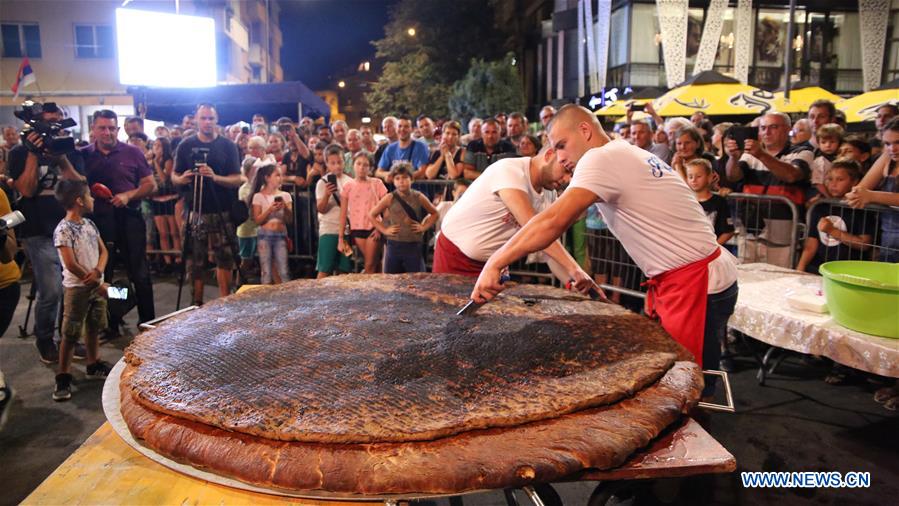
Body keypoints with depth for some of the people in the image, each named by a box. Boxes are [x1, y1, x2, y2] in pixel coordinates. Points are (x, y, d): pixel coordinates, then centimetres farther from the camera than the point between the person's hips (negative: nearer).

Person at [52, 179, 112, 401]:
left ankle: (94, 365, 33)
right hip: (77, 288, -7)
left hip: (97, 285, 7)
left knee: (94, 328, 18)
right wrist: (96, 283, -14)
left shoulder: (89, 224, 6)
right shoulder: (63, 230, -17)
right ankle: (63, 378, 7)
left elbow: (103, 251, 8)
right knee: (70, 334, -1)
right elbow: (71, 265, -20)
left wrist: (98, 272, -12)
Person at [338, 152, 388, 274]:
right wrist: (341, 238, 1)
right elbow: (343, 214, 4)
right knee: (373, 263, 5)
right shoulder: (348, 186, 3)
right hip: (357, 229, 1)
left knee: (370, 265, -2)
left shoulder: (377, 183, 0)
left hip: (373, 228, -1)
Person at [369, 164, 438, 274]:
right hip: (394, 246, 0)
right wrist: (384, 230, -1)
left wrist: (424, 227, 1)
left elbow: (435, 213, 12)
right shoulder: (389, 198, -4)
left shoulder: (419, 197, -1)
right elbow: (371, 214, 4)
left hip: (414, 246, 0)